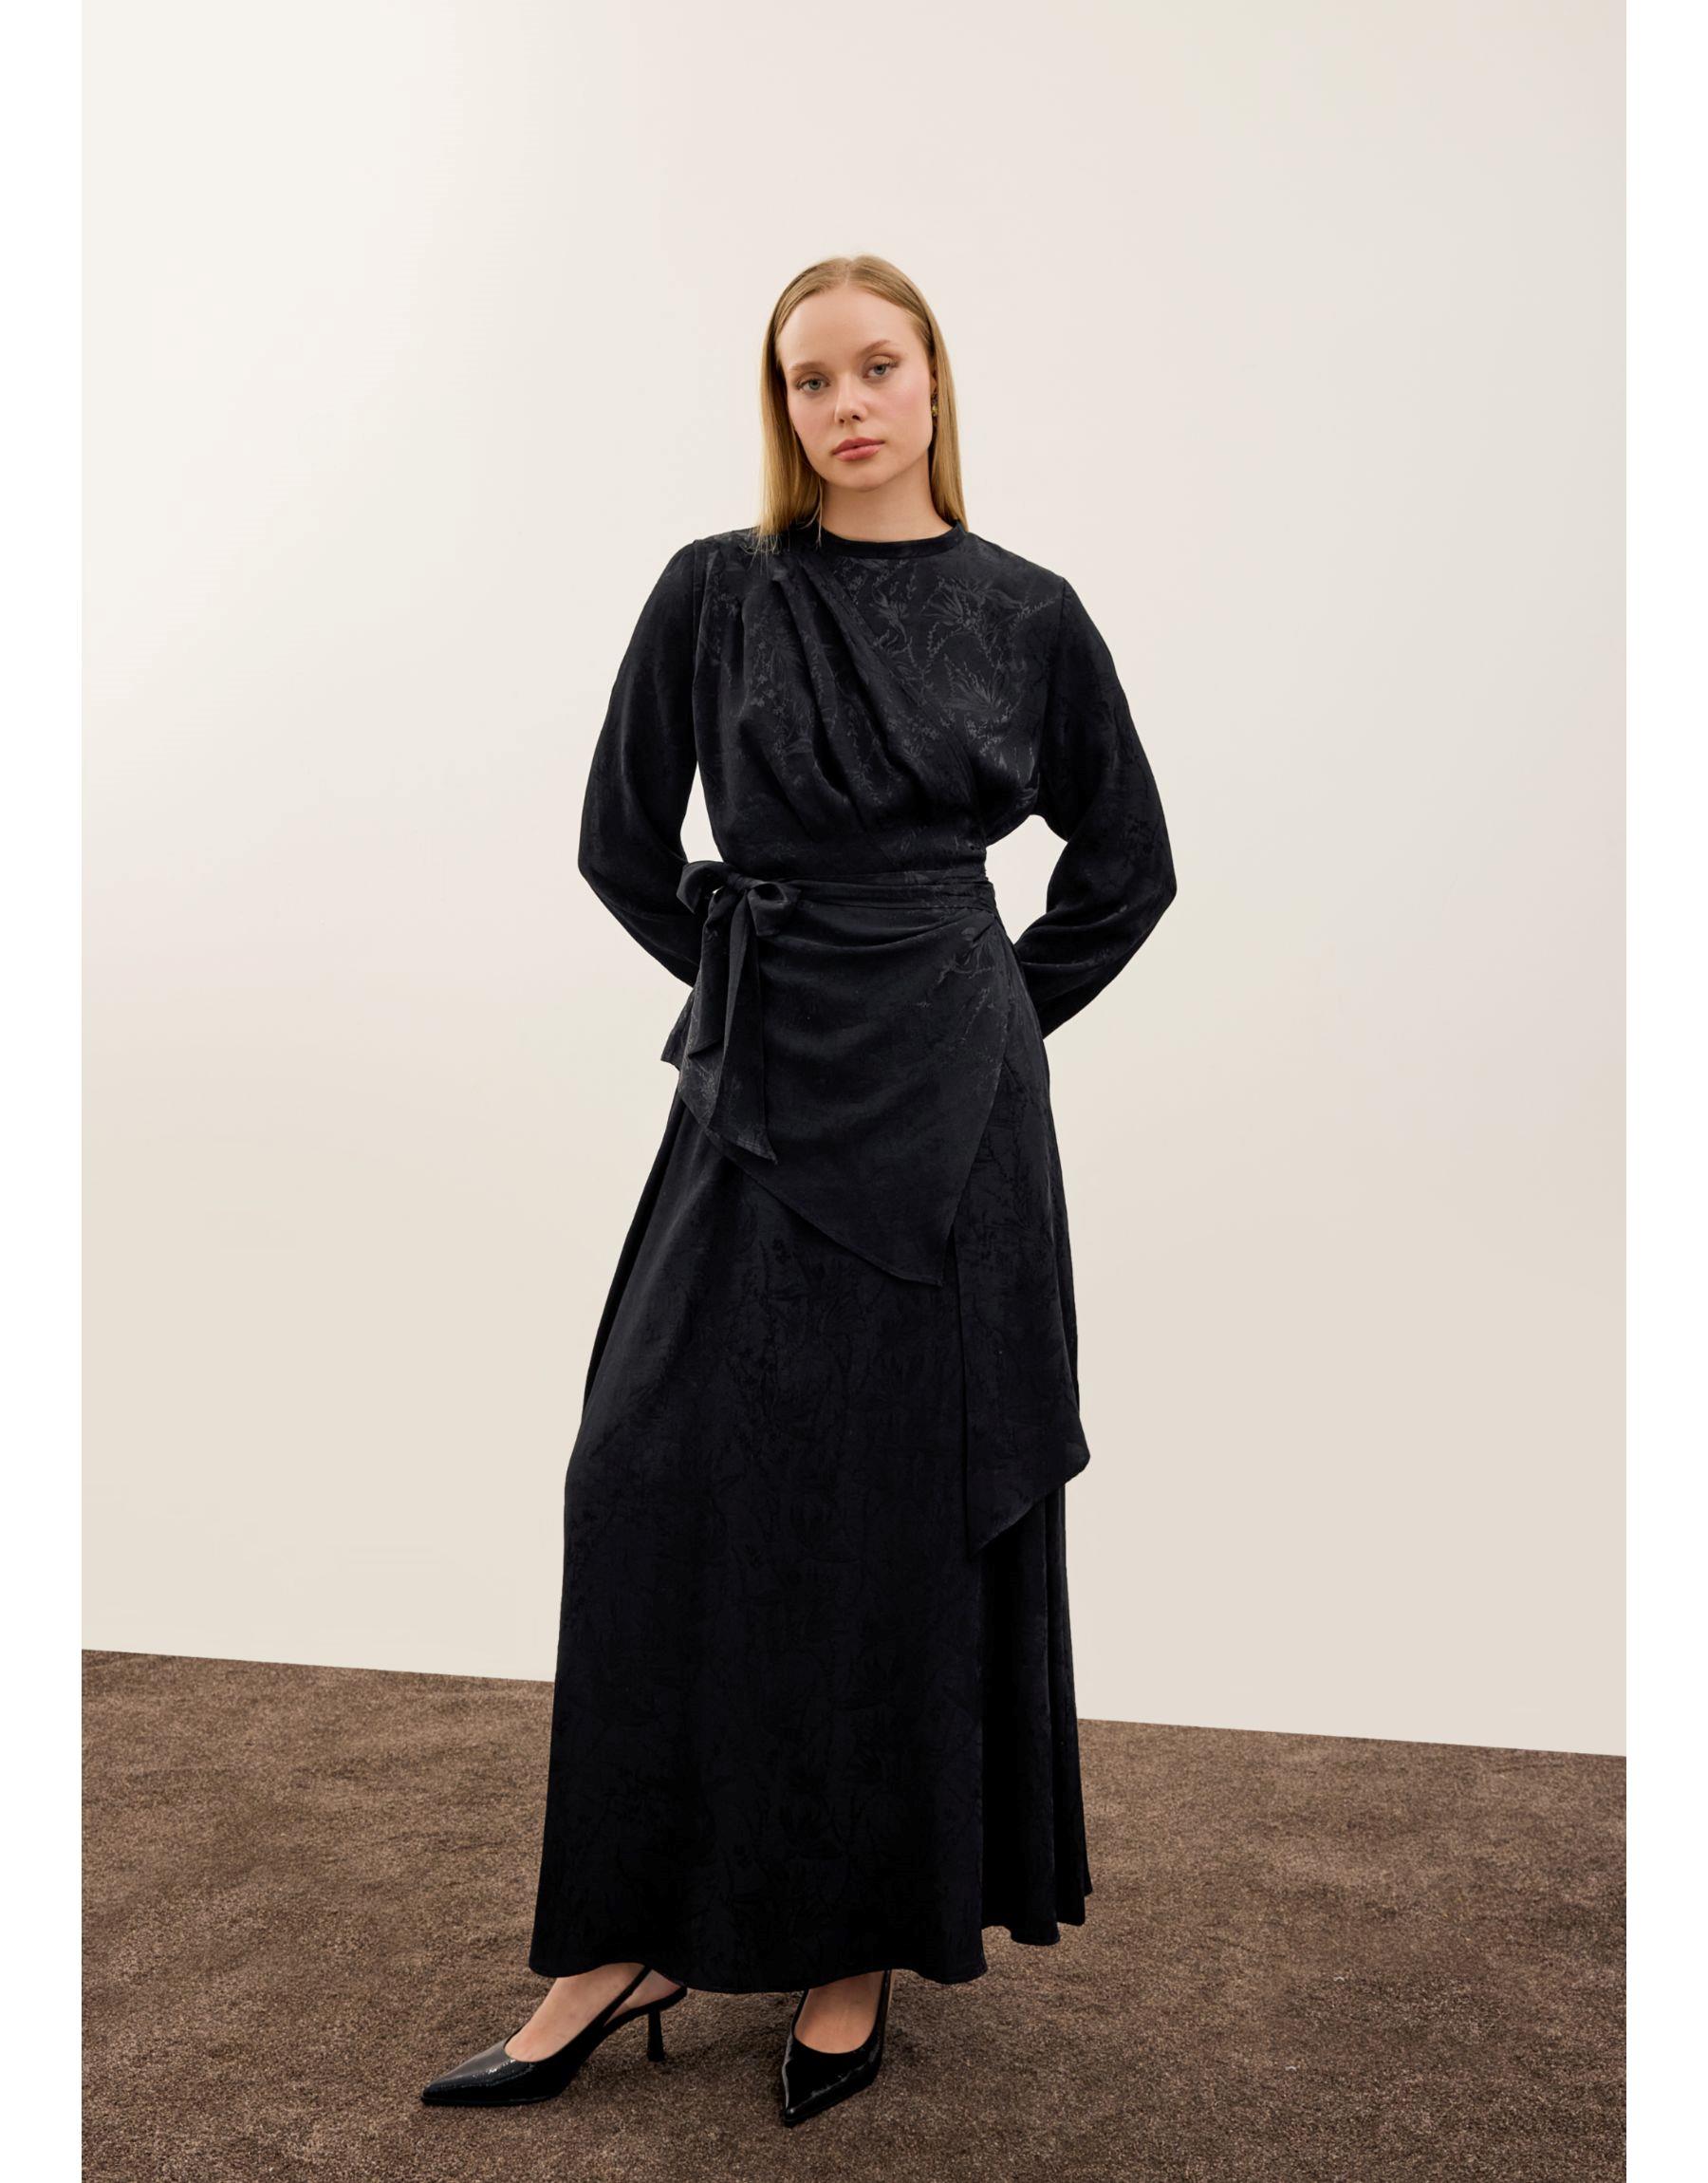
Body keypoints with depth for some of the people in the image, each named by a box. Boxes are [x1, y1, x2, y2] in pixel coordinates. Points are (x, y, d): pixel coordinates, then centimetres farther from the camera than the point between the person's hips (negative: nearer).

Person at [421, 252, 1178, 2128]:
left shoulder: (1024, 613, 4)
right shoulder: (715, 593, 3)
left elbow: (1125, 864, 13)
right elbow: (624, 843, 9)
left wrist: (991, 1019, 7)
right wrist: (771, 982, 7)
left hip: (949, 1122, 0)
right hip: (755, 1097, 0)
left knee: (914, 1514, 5)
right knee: (673, 1494, -2)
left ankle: (862, 1942, 22)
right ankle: (638, 1940, 15)